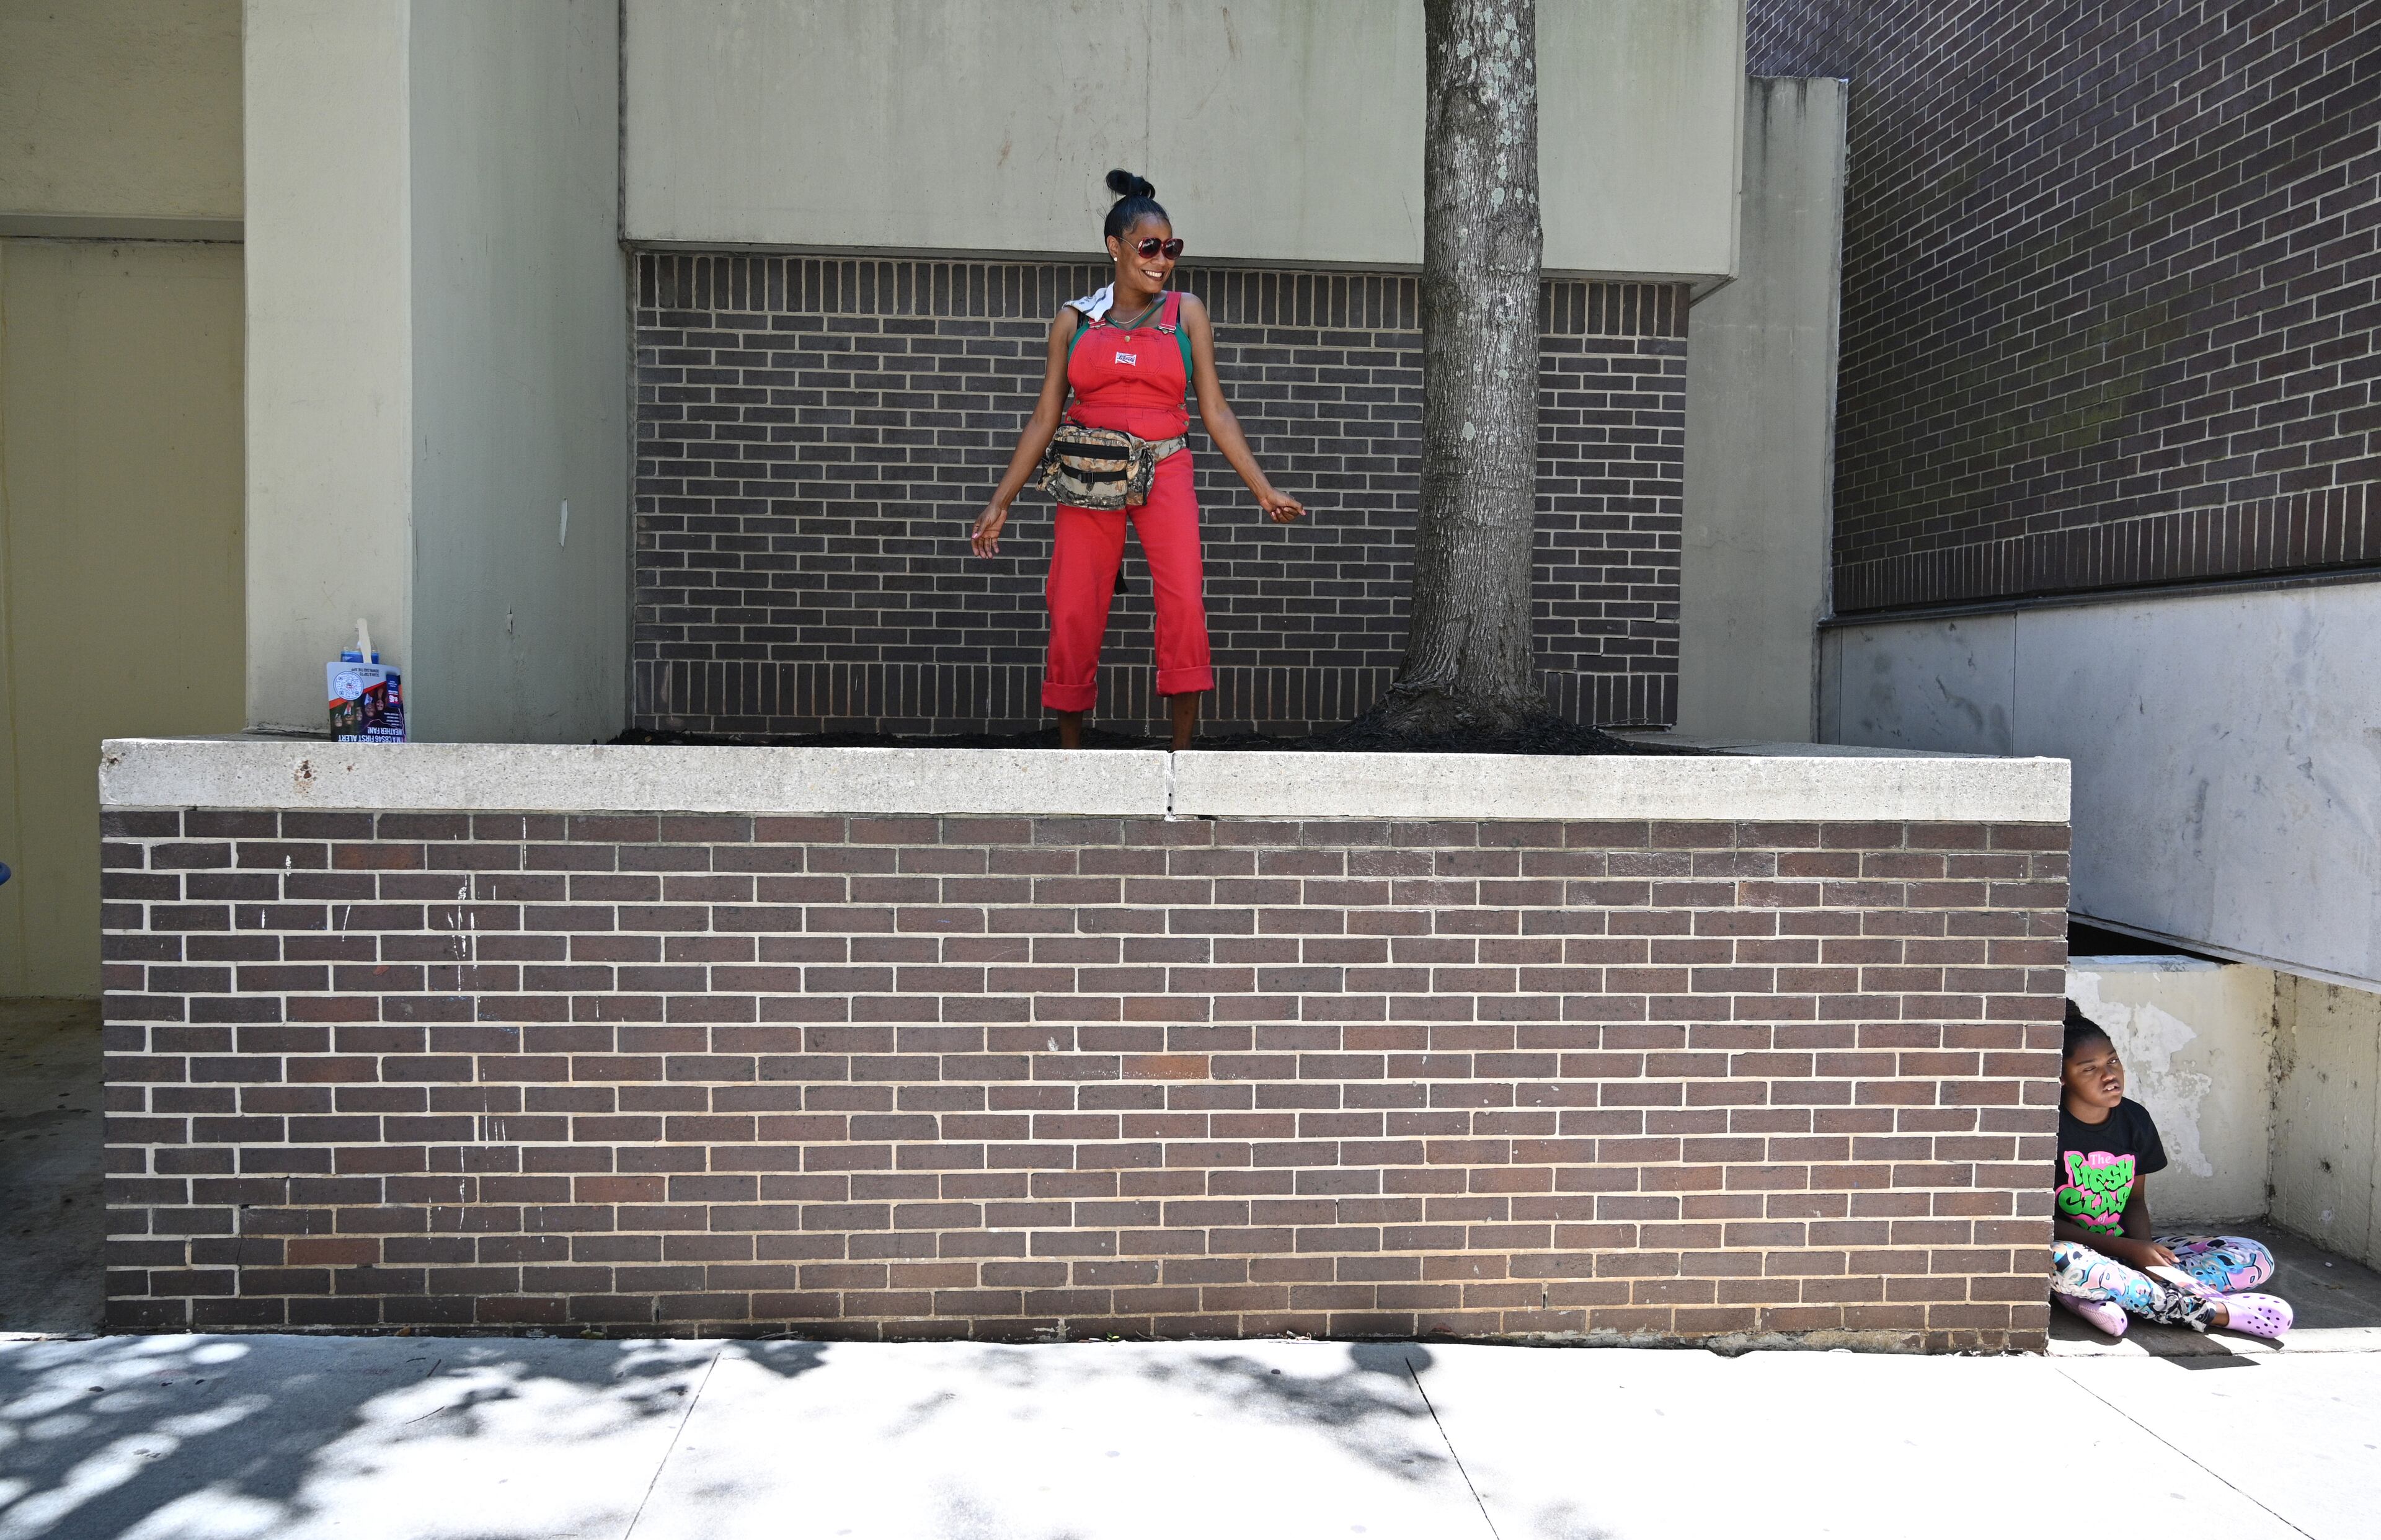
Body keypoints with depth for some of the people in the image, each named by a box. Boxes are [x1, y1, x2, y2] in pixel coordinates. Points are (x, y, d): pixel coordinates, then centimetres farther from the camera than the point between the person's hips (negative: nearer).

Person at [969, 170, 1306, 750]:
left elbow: (1214, 411, 7)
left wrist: (1264, 490, 0)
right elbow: (1045, 417, 11)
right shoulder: (1075, 319, 9)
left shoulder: (1186, 312, 8)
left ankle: (1182, 753, -9)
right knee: (1073, 615, -1)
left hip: (1165, 475, -1)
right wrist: (1000, 502, 7)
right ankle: (1071, 754, 15)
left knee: (1185, 604, -18)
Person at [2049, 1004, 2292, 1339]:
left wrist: (2145, 1248, -9)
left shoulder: (2135, 1120, 4)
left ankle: (2095, 1295, -26)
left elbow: (2135, 1200, 13)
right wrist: (2128, 1249, -19)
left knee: (2255, 1258, -8)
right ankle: (2211, 1310, -26)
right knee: (2062, 1263, -43)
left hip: (2130, 1249, 7)